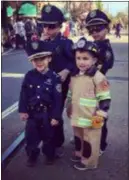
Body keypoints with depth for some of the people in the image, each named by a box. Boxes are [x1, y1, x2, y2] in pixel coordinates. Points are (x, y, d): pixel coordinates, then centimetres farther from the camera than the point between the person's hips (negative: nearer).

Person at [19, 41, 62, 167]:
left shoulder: (54, 77, -15)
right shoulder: (29, 76, -6)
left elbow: (58, 99, -14)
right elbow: (24, 94, -1)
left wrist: (56, 116, -13)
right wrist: (23, 110, -2)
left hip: (48, 114, -2)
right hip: (32, 113, 3)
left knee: (48, 137, 15)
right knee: (31, 137, 14)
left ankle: (50, 155, 39)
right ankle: (32, 156, 37)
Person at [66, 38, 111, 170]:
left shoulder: (98, 77, -20)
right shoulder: (74, 75, 2)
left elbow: (105, 99, -18)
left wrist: (100, 116, -17)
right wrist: (69, 109, 19)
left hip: (91, 118, -7)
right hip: (77, 116, 7)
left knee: (89, 141, 11)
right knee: (78, 137, 26)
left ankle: (88, 161, 29)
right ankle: (78, 154, 47)